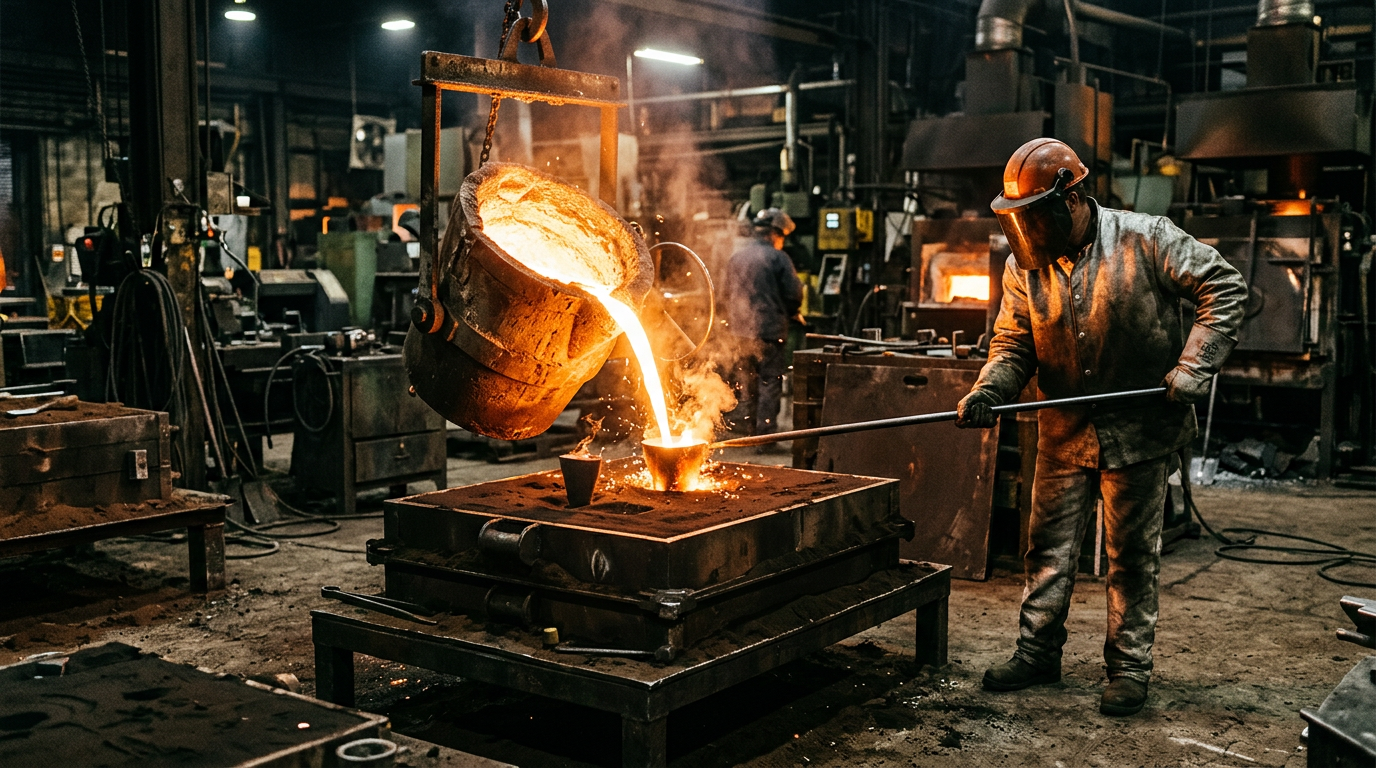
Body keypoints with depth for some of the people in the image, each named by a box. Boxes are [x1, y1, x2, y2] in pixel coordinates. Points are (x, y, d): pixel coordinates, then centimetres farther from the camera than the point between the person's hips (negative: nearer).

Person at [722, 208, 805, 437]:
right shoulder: (778, 258, -9)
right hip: (769, 330, -6)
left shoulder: (736, 257, 10)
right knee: (770, 382, -1)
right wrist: (792, 313, 11)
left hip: (741, 331, 6)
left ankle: (751, 430, 23)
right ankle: (765, 432, -5)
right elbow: (793, 293, -9)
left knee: (748, 381, 17)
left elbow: (725, 295, 15)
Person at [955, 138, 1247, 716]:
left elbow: (1225, 289, -9)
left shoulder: (1147, 240, -13)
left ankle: (1130, 667, 20)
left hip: (1139, 428, -4)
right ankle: (1037, 653, 25)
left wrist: (1194, 366, -18)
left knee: (1132, 555, 7)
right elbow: (1013, 343, 2)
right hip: (1065, 430, 4)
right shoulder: (1024, 266, -1)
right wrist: (989, 390, -18)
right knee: (1048, 547, 10)